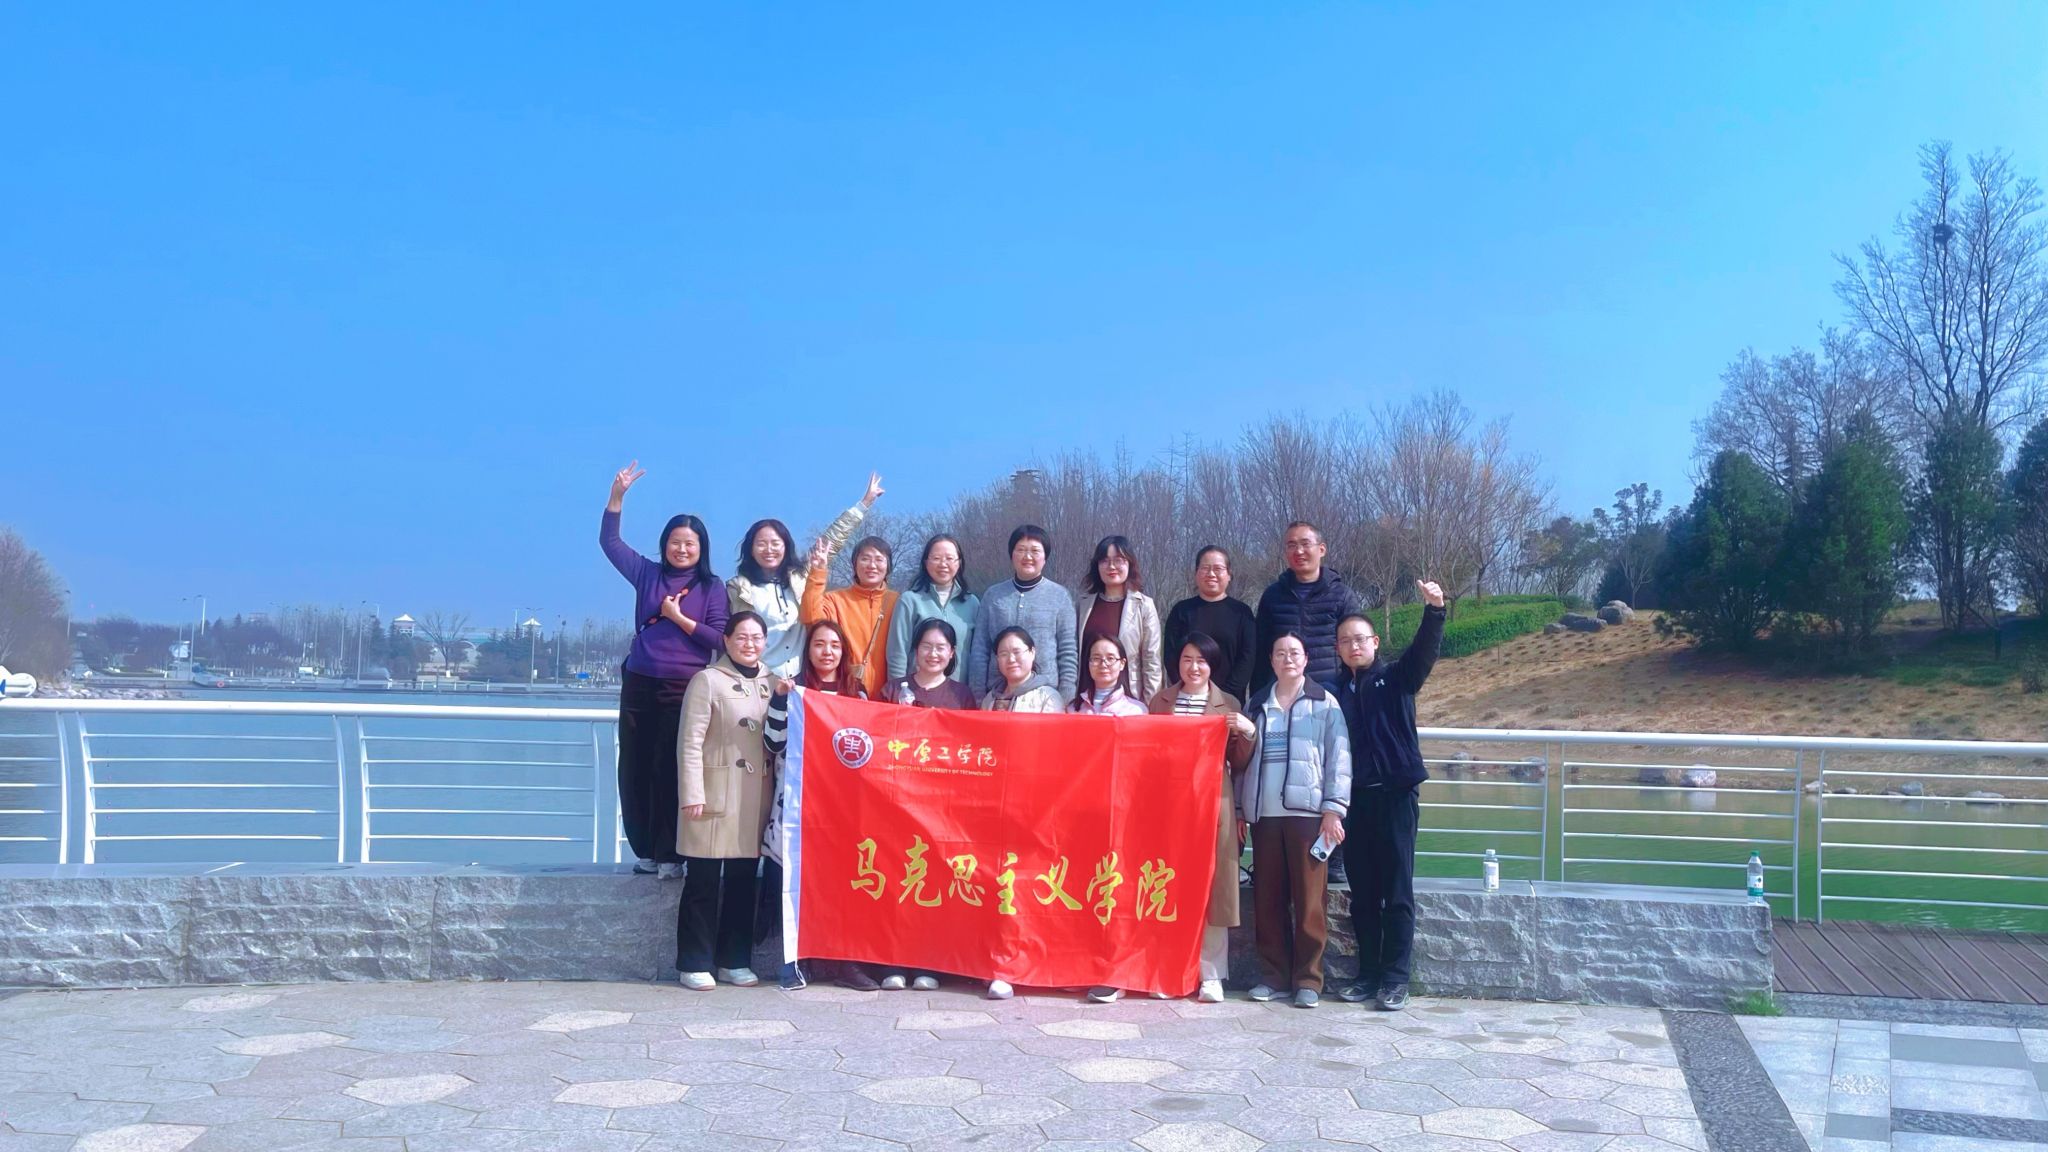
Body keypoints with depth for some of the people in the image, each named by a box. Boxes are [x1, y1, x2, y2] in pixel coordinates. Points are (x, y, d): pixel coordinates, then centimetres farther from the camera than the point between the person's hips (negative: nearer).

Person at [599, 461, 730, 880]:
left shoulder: (712, 588, 3)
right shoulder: (647, 574, 10)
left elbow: (720, 639, -4)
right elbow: (609, 541, 7)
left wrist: (679, 618, -12)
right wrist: (617, 494, -2)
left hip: (684, 690, -3)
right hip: (639, 686, 3)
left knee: (672, 770, -5)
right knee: (635, 770, 4)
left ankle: (670, 854, 1)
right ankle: (646, 851, 13)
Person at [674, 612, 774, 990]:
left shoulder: (771, 684, 14)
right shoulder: (708, 680, -2)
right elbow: (690, 742, -8)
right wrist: (693, 794, -14)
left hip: (756, 798, 5)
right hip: (716, 796, -5)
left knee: (743, 881, 9)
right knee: (703, 882, 0)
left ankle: (735, 961, 18)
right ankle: (695, 964, 7)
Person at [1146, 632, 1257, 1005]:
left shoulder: (1228, 705, 9)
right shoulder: (1159, 701, 12)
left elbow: (1238, 764, 6)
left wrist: (1247, 732, -9)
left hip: (1212, 802, -1)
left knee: (1211, 887, -3)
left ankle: (1210, 975, 2)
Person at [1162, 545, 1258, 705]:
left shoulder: (1241, 612, 7)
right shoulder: (1181, 611, 9)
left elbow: (1247, 657, -1)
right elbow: (1171, 656, 3)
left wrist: (1224, 694, -13)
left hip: (1230, 701, 0)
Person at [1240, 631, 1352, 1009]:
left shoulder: (1324, 703, 6)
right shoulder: (1257, 705, 15)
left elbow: (1338, 758, 1)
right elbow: (1244, 758, 15)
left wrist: (1333, 809, -7)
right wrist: (1239, 810, 10)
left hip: (1307, 811, -3)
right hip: (1265, 813, 3)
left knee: (1308, 899, -3)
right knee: (1267, 898, 4)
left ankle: (1308, 979, 4)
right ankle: (1273, 975, 12)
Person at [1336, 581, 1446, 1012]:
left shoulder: (1396, 677, 3)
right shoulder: (1337, 692, 12)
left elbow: (1424, 651, -15)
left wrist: (1433, 610, -33)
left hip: (1395, 795, -3)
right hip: (1354, 798, 4)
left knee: (1397, 892, -1)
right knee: (1362, 892, 8)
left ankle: (1395, 978, 3)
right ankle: (1368, 974, 16)